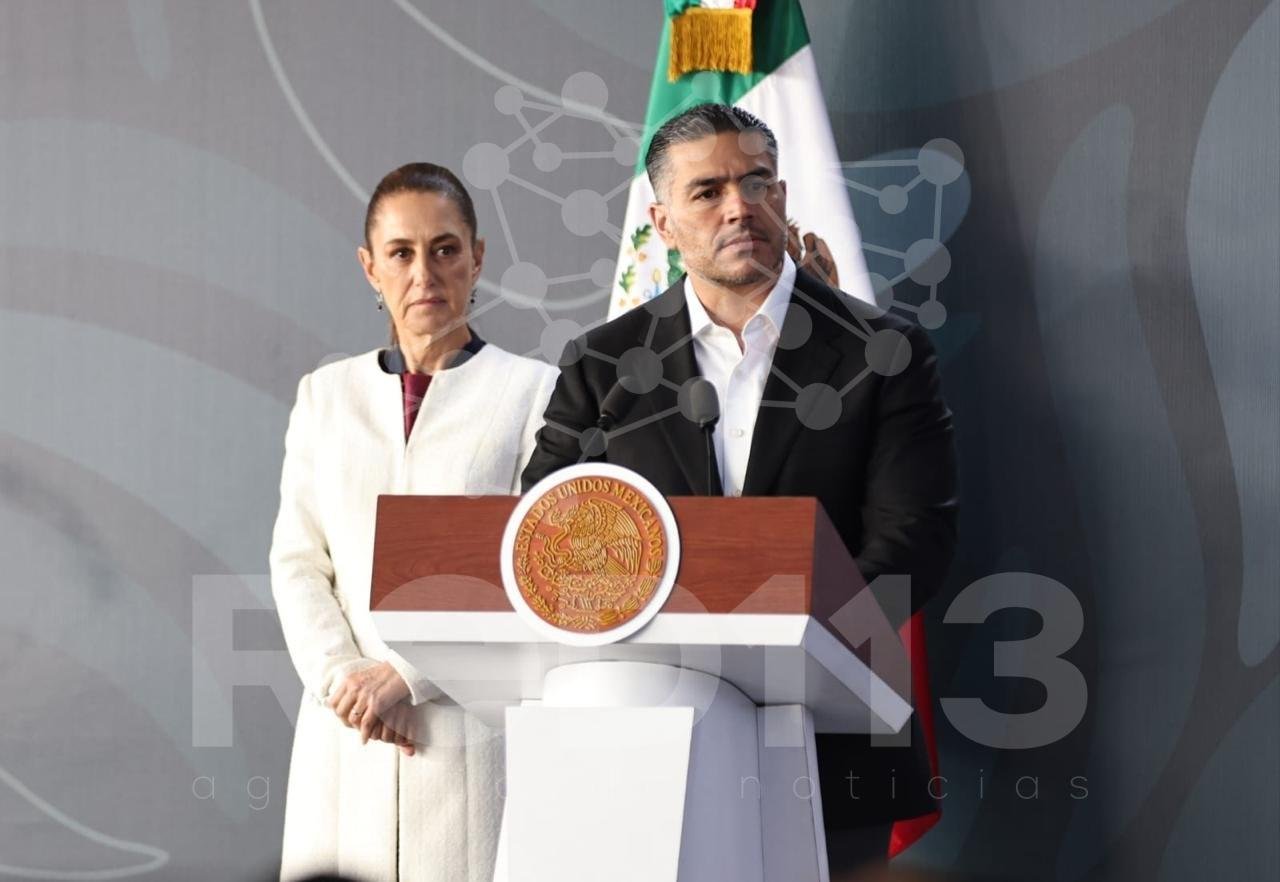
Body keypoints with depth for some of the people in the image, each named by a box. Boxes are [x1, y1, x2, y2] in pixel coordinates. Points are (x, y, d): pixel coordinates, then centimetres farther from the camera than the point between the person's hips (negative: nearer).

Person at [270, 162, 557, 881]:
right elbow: (298, 560, 9)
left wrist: (407, 675, -11)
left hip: (480, 719, -3)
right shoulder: (328, 393, 14)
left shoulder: (534, 390, 2)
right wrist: (340, 677, -8)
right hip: (347, 734, 3)